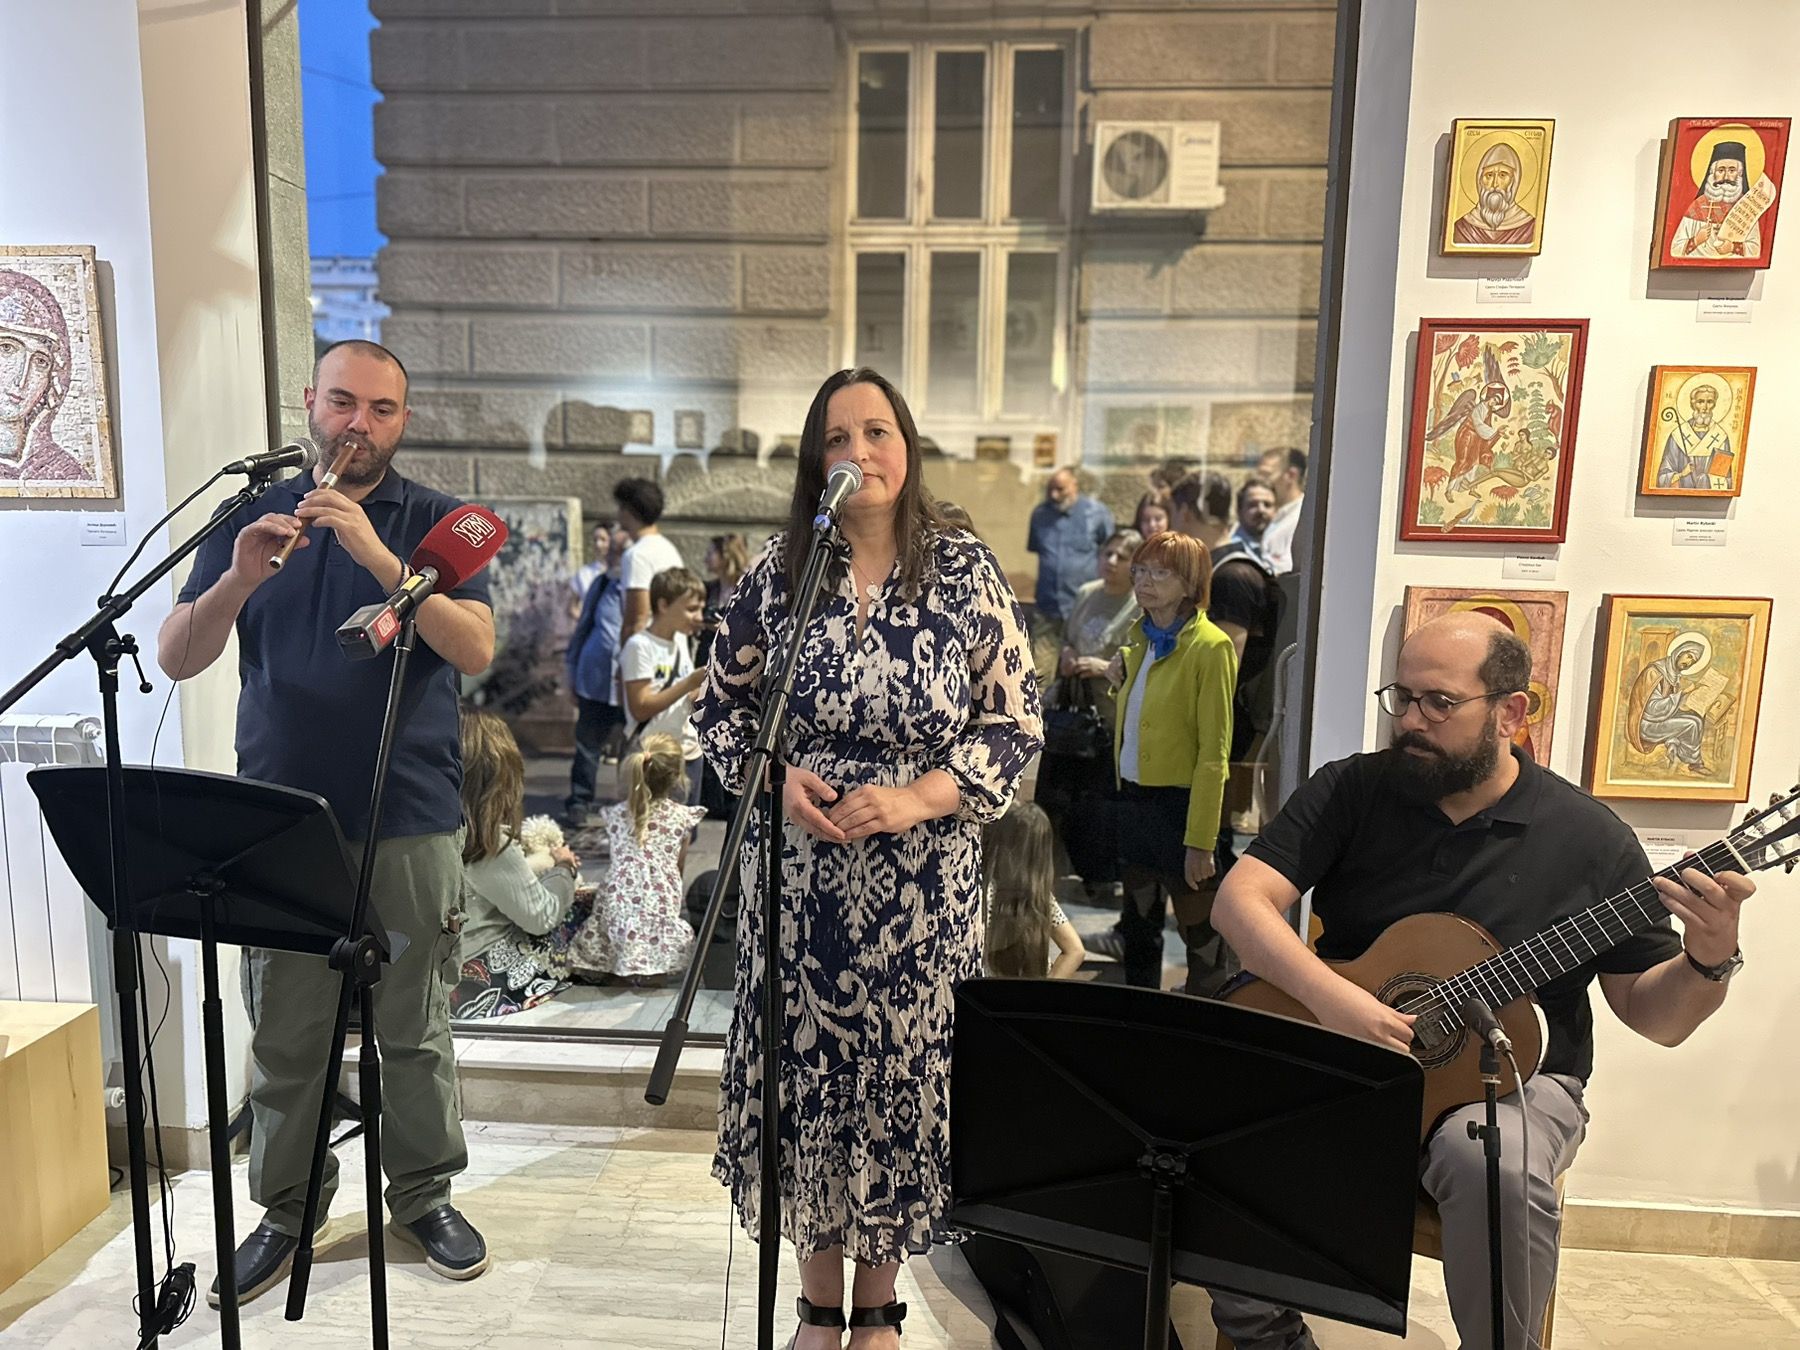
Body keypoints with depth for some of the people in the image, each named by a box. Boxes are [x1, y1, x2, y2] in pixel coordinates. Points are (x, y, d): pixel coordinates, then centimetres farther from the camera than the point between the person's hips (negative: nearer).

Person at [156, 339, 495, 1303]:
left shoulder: (435, 521, 1)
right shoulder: (253, 517, 7)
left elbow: (475, 649, -14)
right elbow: (174, 658, 0)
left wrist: (376, 554, -23)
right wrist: (240, 576, -19)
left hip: (409, 821, -2)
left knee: (415, 1030, 9)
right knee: (284, 1036, 11)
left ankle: (426, 1198, 28)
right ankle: (285, 1210, 31)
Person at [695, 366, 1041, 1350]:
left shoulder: (967, 571, -4)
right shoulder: (778, 569, 1)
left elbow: (1015, 728, -3)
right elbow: (721, 707, 8)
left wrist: (912, 799, -16)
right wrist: (777, 780, -10)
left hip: (922, 887, -1)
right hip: (798, 881, 1)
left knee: (900, 1078, 9)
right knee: (804, 1074, 10)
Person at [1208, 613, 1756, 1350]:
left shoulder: (1587, 835, -3)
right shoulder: (1350, 790, -2)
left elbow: (1653, 1017, 3)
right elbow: (1239, 899, -12)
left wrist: (1709, 961, -19)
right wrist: (1331, 998, -26)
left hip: (1512, 1075, -1)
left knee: (1493, 1160, -35)